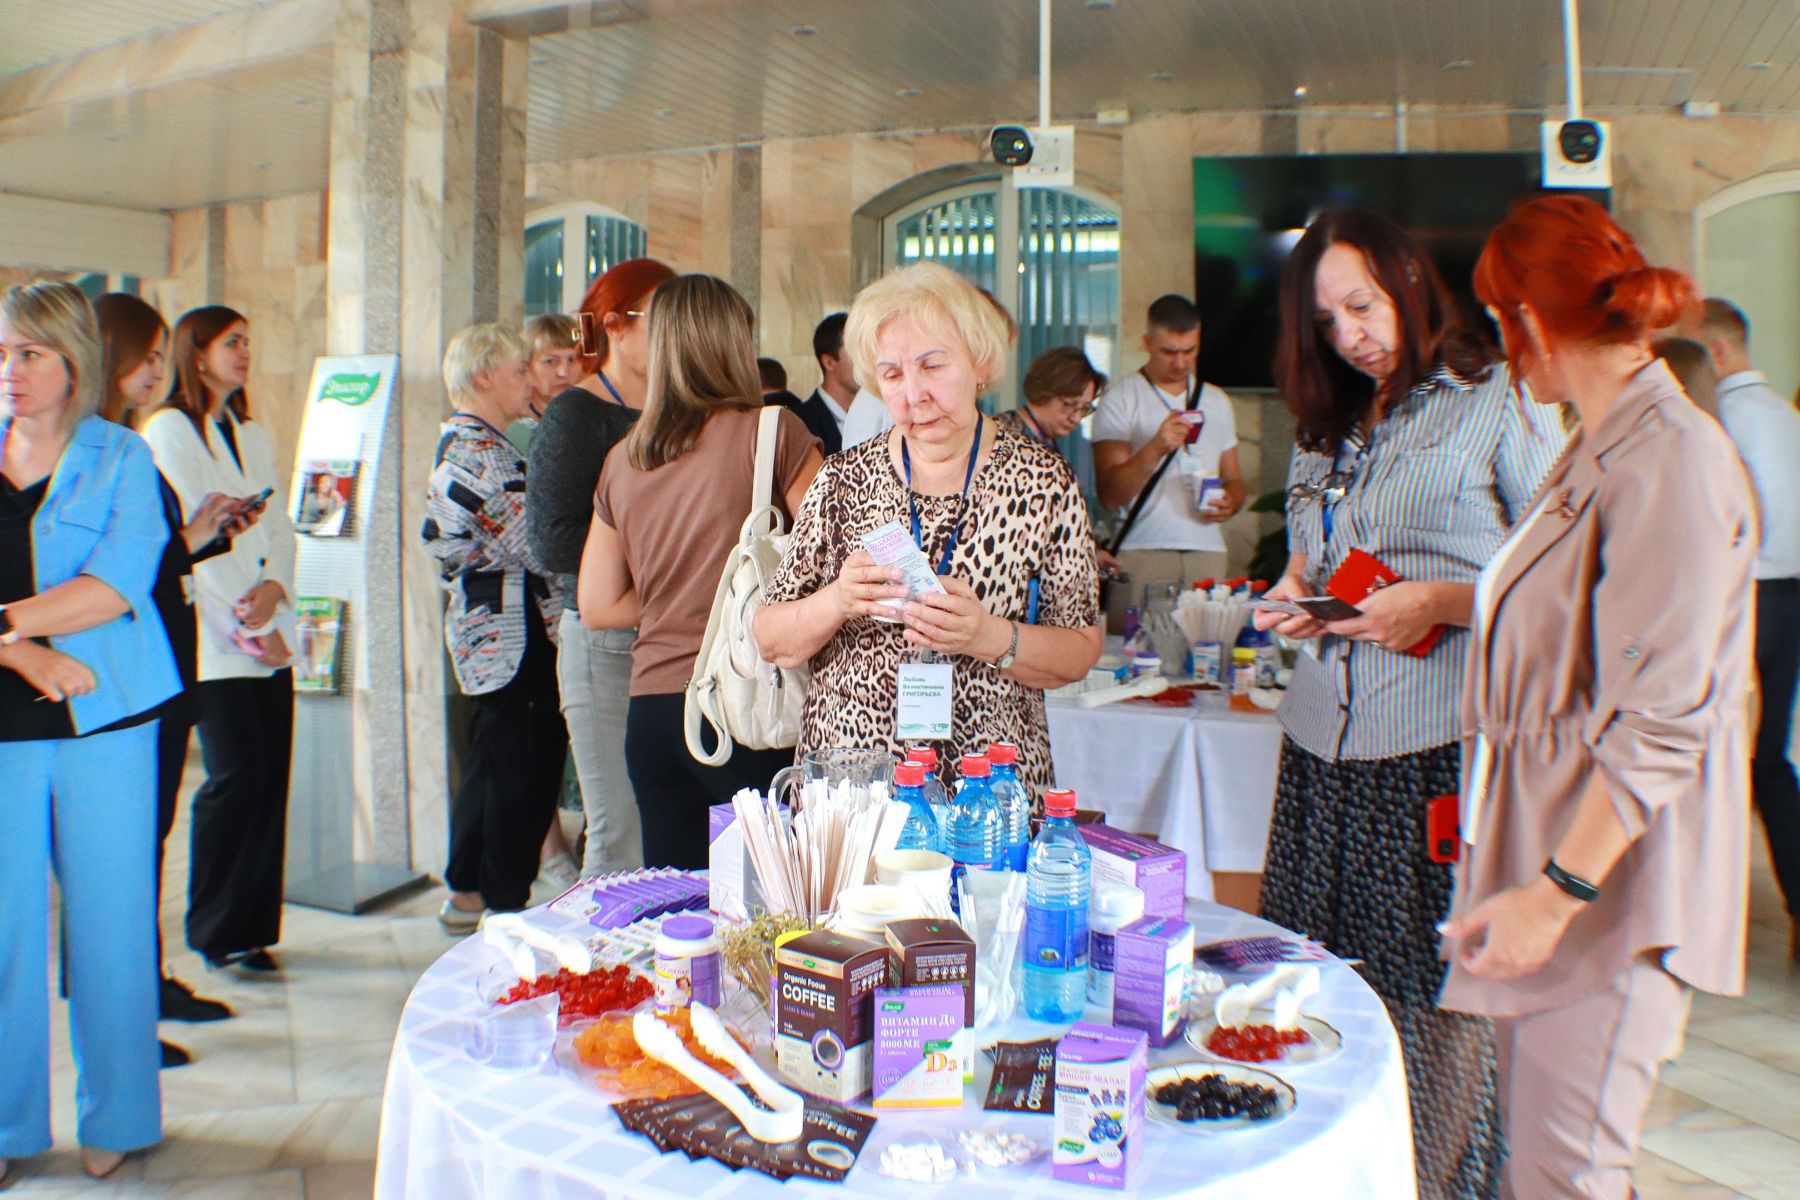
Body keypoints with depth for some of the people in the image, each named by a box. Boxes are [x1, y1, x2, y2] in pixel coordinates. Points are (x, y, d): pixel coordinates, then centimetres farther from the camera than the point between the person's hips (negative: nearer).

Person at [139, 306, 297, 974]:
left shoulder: (252, 436, 20)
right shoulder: (169, 430, -1)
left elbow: (280, 525, 13)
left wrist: (275, 587, -8)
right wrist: (245, 629, -11)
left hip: (269, 636, 6)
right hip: (215, 642, -6)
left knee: (270, 778, 3)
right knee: (237, 776, -9)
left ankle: (252, 929, 12)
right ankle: (215, 931, 5)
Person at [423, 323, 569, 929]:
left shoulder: (462, 444, 17)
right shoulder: (480, 453, -17)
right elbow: (534, 545, -21)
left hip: (487, 629, 11)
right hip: (515, 636, -11)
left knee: (492, 762, 17)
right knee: (521, 768, -2)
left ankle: (467, 892, 27)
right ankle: (506, 904, 8)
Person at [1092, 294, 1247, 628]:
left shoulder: (1217, 401, 18)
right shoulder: (1120, 398, 2)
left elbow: (1233, 479, 23)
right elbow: (1110, 494, -6)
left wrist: (1230, 503, 0)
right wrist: (1155, 448, -20)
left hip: (1208, 551, 4)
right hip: (1141, 551, -4)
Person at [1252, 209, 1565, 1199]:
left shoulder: (1499, 405, 0)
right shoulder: (1327, 431, 19)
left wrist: (1440, 602, -17)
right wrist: (1291, 598, 5)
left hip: (1441, 754, -6)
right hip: (1322, 754, 6)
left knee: (1438, 998, 0)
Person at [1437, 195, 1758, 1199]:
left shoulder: (1671, 461, -18)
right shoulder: (1599, 454, 13)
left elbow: (1660, 724, -22)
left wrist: (1553, 893, -22)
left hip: (1612, 896, -9)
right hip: (1556, 864, 9)